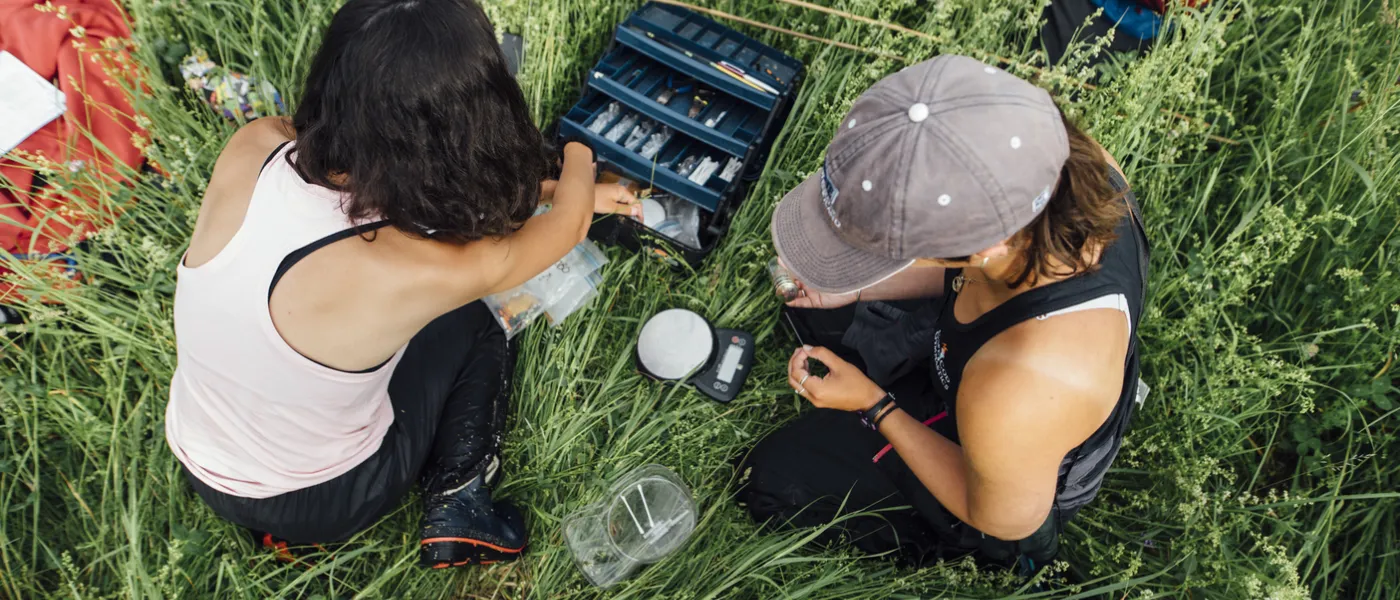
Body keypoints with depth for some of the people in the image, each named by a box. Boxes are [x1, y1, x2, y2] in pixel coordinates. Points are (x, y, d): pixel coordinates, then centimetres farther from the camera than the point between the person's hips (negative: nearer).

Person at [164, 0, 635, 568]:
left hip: (199, 465, 5)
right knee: (474, 324, 12)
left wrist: (553, 191, 4)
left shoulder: (250, 149, -23)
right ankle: (457, 509, 13)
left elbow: (402, 178, -6)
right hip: (319, 503, -5)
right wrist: (578, 164, 7)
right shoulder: (408, 272, -37)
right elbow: (568, 225, -18)